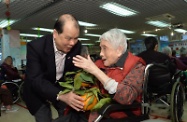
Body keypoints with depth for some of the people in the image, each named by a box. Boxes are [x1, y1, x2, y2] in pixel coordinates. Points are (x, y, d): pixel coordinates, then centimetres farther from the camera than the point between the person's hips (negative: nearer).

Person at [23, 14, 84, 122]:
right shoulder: (36, 47, -29)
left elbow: (75, 71, -9)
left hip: (61, 87, 4)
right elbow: (36, 80, -33)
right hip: (38, 90, -3)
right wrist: (60, 96, -48)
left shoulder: (76, 46, -17)